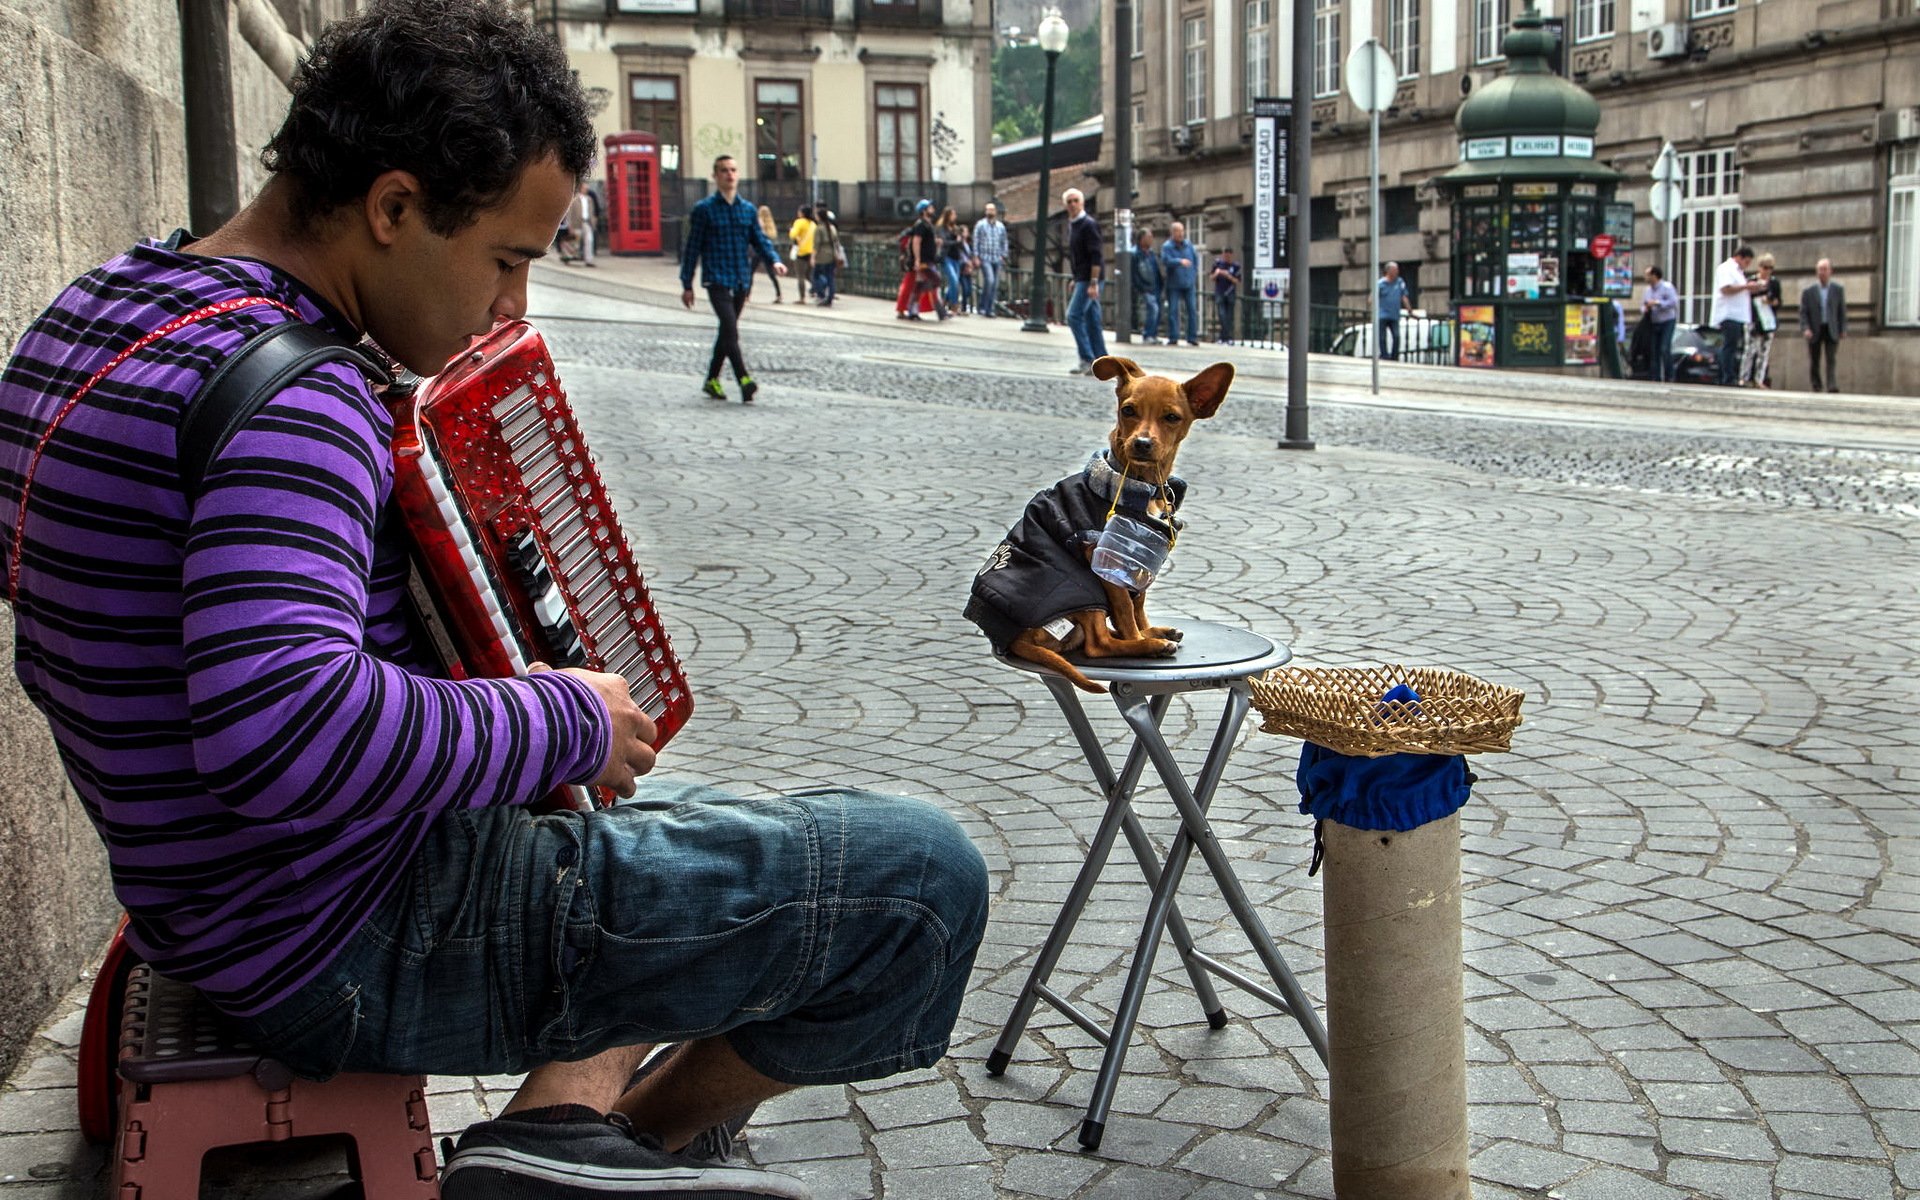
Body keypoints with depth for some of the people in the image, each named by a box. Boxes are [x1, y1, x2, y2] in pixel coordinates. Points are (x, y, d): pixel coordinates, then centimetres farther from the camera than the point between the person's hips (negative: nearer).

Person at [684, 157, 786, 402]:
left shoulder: (748, 209, 11)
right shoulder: (704, 209, -1)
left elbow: (760, 240, 10)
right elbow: (692, 248, 1)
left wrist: (774, 261, -12)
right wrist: (687, 285, 0)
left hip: (741, 281, 5)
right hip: (716, 279, -5)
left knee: (727, 332, 13)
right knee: (730, 330, -18)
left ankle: (712, 380, 26)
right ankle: (744, 381, -26)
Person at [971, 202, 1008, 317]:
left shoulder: (1001, 226, 12)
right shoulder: (980, 224, 3)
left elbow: (1004, 242, 17)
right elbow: (976, 241, 1)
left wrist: (1004, 256, 8)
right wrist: (976, 256, -6)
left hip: (997, 259, 4)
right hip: (985, 258, -4)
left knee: (995, 285, 2)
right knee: (989, 280, -20)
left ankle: (990, 309, 8)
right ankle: (983, 307, -10)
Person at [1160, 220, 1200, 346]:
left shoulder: (1188, 244, 8)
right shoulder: (1166, 246, -7)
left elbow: (1195, 259, 18)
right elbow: (1166, 260, -24)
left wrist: (1194, 273, 9)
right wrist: (1180, 261, -37)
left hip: (1188, 283, 4)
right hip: (1174, 285, -3)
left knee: (1192, 310, 0)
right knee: (1173, 311, -3)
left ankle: (1192, 337, 5)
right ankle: (1173, 337, 3)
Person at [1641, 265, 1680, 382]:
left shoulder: (1667, 287, -8)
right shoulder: (1648, 289, 14)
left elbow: (1673, 302, -19)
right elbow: (1643, 304, 18)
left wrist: (1657, 303, -21)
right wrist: (1644, 310, -5)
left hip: (1667, 322, -7)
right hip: (1654, 324, 7)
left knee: (1665, 349, -15)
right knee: (1654, 351, 3)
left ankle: (1669, 377, -10)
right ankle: (1655, 378, 6)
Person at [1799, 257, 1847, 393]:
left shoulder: (1838, 290, 4)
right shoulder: (1808, 291, 2)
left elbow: (1842, 311, 6)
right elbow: (1803, 313, 0)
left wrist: (1843, 329, 1)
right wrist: (1805, 329, -14)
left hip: (1831, 330, 0)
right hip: (1814, 330, 0)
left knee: (1832, 359, -12)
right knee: (1814, 361, 6)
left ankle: (1832, 385, -20)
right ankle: (1816, 385, 19)